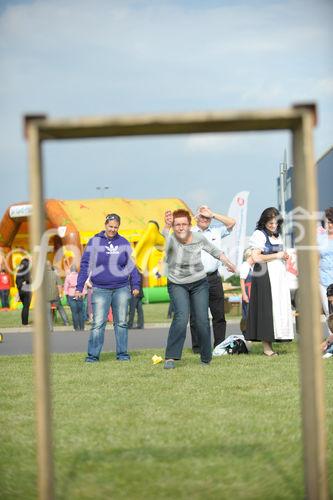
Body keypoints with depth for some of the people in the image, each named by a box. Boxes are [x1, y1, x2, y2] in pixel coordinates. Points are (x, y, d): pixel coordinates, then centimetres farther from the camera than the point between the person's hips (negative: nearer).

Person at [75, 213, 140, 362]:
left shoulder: (124, 243, 7)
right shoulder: (95, 242, 0)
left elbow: (131, 265, 12)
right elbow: (85, 265, -1)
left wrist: (135, 285, 6)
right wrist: (79, 287, -6)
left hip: (121, 288, 2)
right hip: (100, 289, -2)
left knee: (121, 322, 6)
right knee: (98, 323, -6)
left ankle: (122, 353, 13)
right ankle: (93, 355, -3)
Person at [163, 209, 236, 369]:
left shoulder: (199, 238, -10)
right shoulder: (171, 239, -20)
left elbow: (214, 250, 11)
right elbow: (163, 243, -46)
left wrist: (228, 263, 17)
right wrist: (167, 227, -65)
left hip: (199, 283, 2)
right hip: (177, 285, -2)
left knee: (202, 320, -3)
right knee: (181, 316, -23)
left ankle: (206, 358, 16)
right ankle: (170, 357, -21)